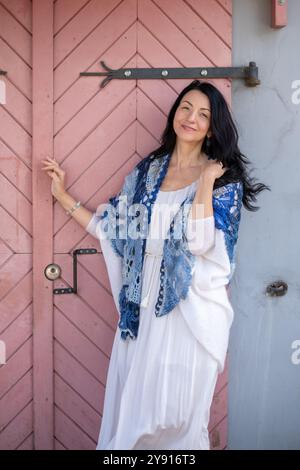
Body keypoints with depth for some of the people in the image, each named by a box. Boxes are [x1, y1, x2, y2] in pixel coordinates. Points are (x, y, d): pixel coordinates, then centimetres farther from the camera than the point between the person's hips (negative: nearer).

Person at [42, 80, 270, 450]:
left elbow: (200, 241, -19)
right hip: (143, 304, 4)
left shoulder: (224, 179, -4)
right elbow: (112, 228, 9)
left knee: (179, 412, 7)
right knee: (132, 407, 13)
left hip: (191, 309, -4)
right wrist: (63, 197, 10)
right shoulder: (147, 170, 9)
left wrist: (206, 180, -16)